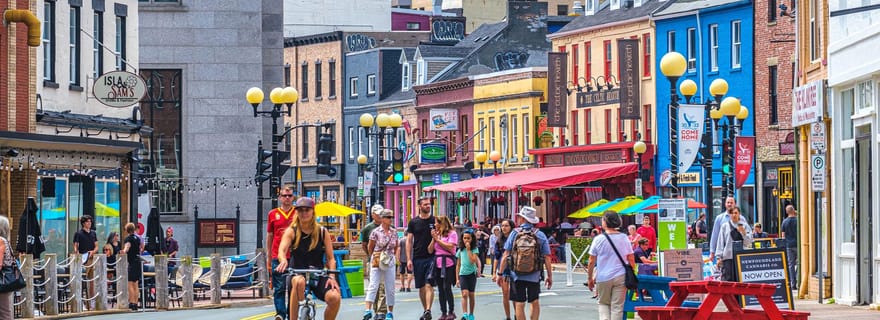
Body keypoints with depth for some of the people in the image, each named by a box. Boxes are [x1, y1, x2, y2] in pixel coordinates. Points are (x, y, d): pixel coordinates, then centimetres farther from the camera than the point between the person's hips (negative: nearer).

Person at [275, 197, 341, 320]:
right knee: (299, 282, -40)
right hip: (296, 274, -1)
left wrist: (331, 276, -13)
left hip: (318, 276, 1)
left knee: (335, 297, -28)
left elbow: (331, 258, 5)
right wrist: (283, 261, -39)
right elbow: (281, 250, -16)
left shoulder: (322, 232, 4)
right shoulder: (291, 231, 1)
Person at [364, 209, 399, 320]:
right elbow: (370, 248, 4)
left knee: (390, 288, 5)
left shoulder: (394, 232, 5)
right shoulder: (376, 232, -6)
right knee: (373, 286, -14)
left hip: (390, 262, 4)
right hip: (376, 262, -4)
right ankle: (368, 310, -23)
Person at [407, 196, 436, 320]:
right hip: (417, 258, 2)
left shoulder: (435, 221, 3)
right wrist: (409, 259, -1)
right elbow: (409, 241, 6)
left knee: (429, 285, -12)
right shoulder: (413, 222, 6)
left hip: (431, 257, -2)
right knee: (421, 287, 8)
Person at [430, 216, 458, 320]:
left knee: (447, 288, -8)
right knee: (440, 289, 6)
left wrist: (437, 239, -8)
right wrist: (433, 238, 0)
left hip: (448, 264, -6)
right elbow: (430, 250, 11)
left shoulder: (452, 233, -1)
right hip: (437, 264, 6)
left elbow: (450, 247, -15)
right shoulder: (436, 234, 14)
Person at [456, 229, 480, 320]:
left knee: (471, 294, 6)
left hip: (472, 274, -1)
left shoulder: (475, 249, -1)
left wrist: (468, 249, -15)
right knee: (464, 294, -14)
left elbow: (473, 261, -17)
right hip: (462, 274, 1)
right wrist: (457, 278, 8)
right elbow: (458, 265, 11)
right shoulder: (460, 250, 7)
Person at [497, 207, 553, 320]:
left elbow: (505, 256, -5)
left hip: (517, 276, -1)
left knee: (519, 304, 4)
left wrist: (500, 273, 1)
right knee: (534, 303, 17)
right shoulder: (540, 235, -1)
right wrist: (549, 276, 4)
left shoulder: (514, 233, -3)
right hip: (534, 276, 1)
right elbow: (547, 258, -3)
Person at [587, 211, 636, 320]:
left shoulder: (598, 239, -5)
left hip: (603, 278, -1)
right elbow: (631, 260, 3)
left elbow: (591, 262, -2)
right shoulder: (624, 238, 0)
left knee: (603, 303, 16)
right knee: (617, 307, 4)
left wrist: (590, 278, 9)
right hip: (621, 277, 1)